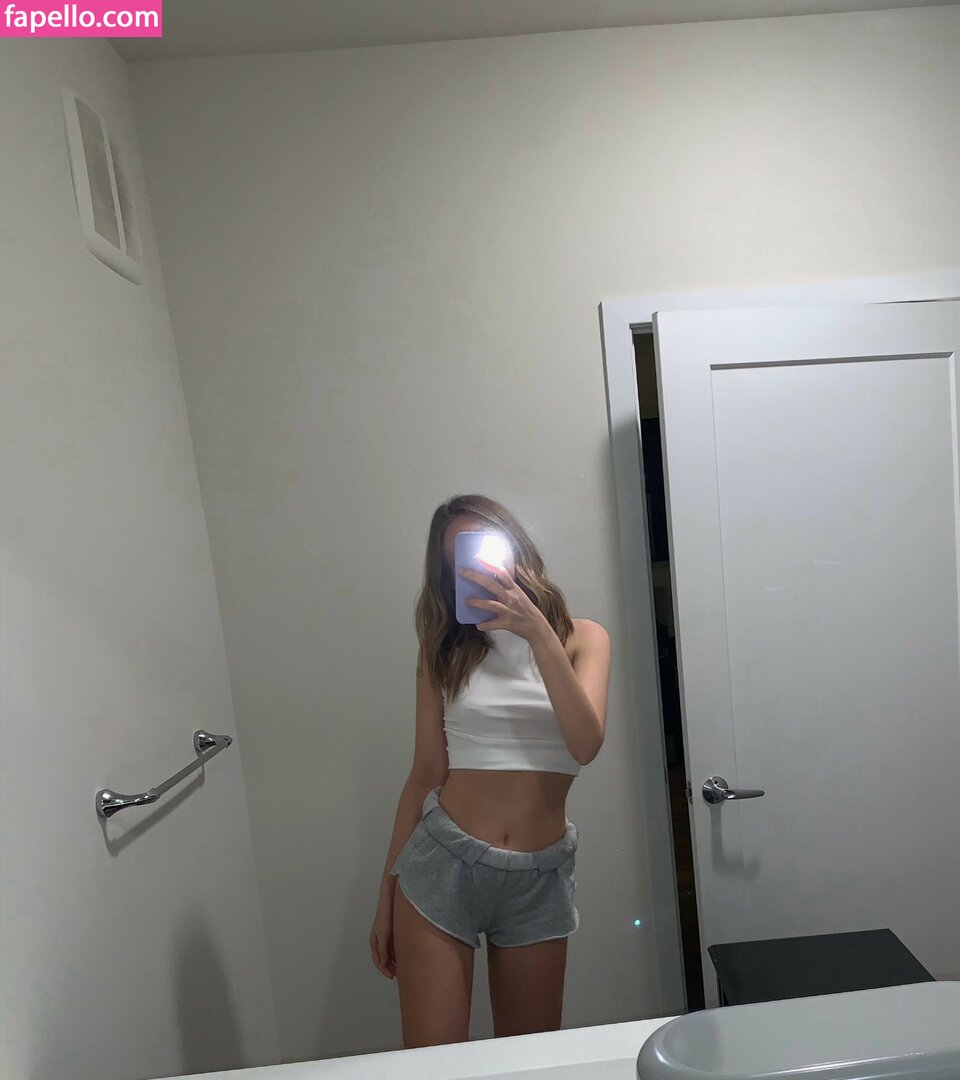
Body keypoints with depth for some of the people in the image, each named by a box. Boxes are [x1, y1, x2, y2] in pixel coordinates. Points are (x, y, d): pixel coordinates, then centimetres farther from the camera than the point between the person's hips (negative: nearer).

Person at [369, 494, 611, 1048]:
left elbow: (586, 745, -16)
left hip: (539, 878, 1)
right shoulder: (445, 649, 1)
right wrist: (388, 892, 7)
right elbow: (425, 775, 4)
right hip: (441, 864, 0)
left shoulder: (581, 637, -1)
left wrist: (538, 632, -24)